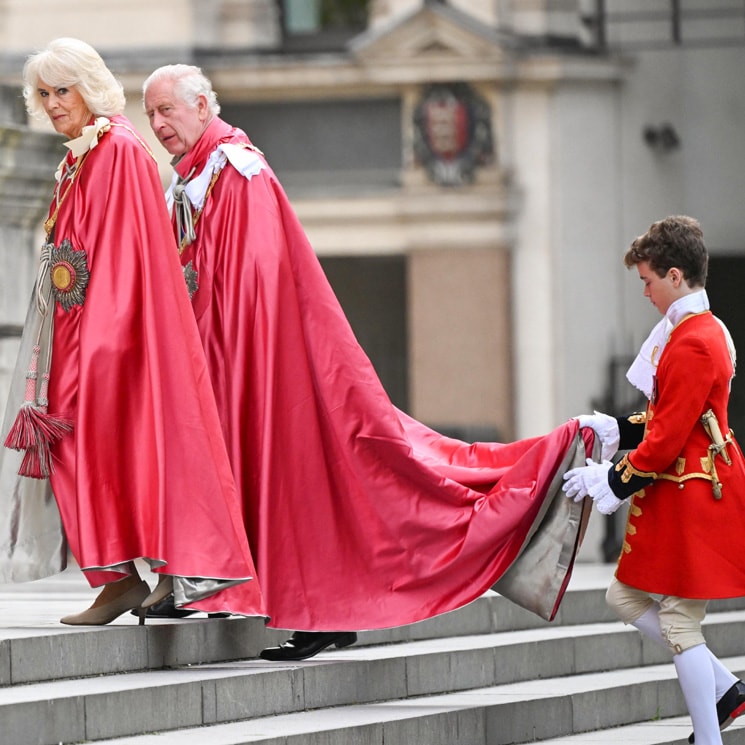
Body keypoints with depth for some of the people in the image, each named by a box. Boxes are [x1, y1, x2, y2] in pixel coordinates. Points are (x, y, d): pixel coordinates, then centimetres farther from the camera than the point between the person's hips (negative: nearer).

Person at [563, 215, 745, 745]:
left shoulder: (691, 344, -21)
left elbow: (667, 441, -21)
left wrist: (610, 482, -13)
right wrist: (613, 428, 15)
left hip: (690, 499, -11)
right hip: (681, 497, 11)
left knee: (679, 622, -4)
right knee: (626, 598, 15)